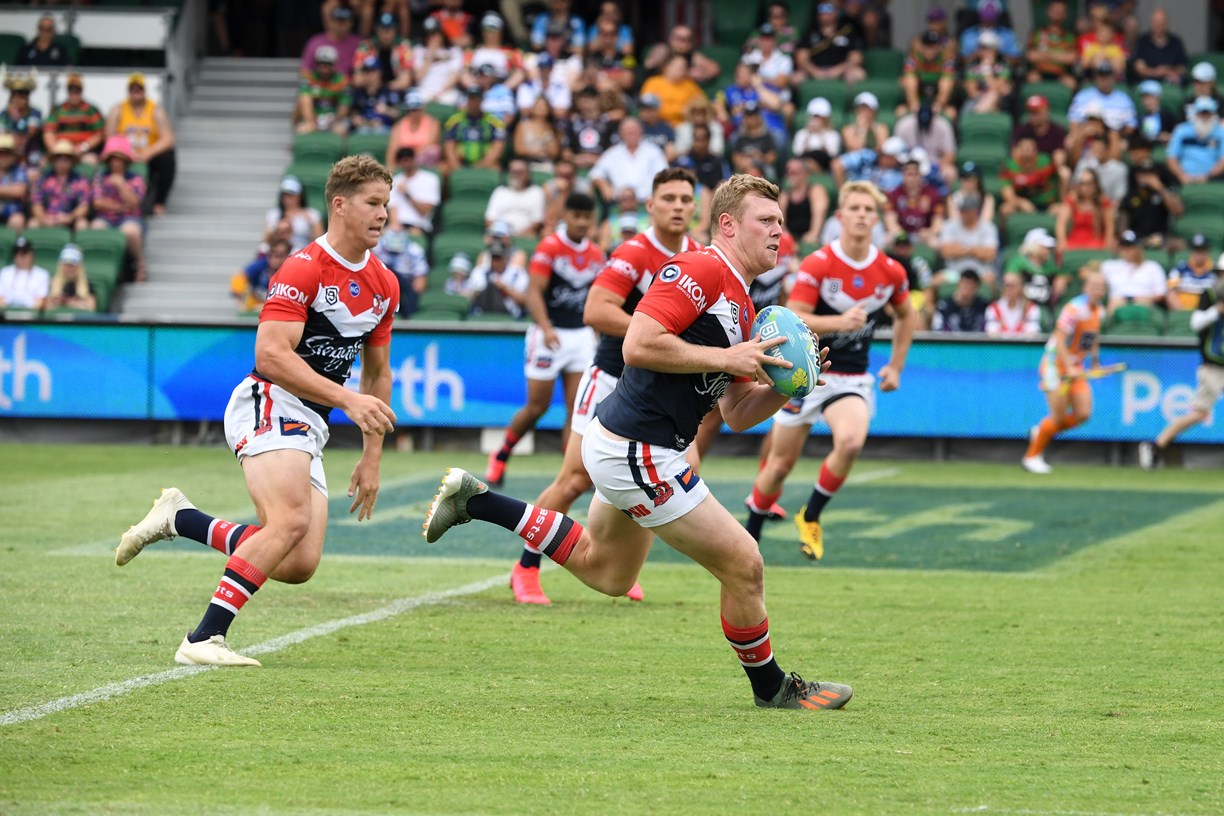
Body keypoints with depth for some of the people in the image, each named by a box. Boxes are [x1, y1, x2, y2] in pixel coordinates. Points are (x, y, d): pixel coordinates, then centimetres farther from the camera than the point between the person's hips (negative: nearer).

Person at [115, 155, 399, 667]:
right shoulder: (304, 270, -14)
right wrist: (348, 400, -27)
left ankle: (179, 518, 14)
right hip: (269, 407, -8)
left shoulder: (385, 285, 12)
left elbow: (377, 373, 22)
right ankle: (204, 640, -27)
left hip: (310, 427, 8)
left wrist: (372, 456, 18)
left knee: (299, 565, -3)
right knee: (291, 521, -30)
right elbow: (271, 355, -22)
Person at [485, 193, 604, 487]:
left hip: (581, 335, 4)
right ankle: (501, 456, 23)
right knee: (537, 406, 1)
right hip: (549, 335, -4)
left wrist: (596, 335, 16)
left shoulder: (596, 255, 7)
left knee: (578, 408, -5)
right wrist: (546, 328, -29)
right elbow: (534, 292, -15)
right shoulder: (550, 247, -9)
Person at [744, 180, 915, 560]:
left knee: (851, 441, -27)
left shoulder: (890, 272, -2)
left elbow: (906, 316, 18)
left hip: (852, 379, 2)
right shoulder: (817, 265, -13)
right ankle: (751, 531, 29)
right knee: (782, 461, 5)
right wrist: (840, 322, -32)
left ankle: (810, 517, -5)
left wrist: (895, 366, 13)